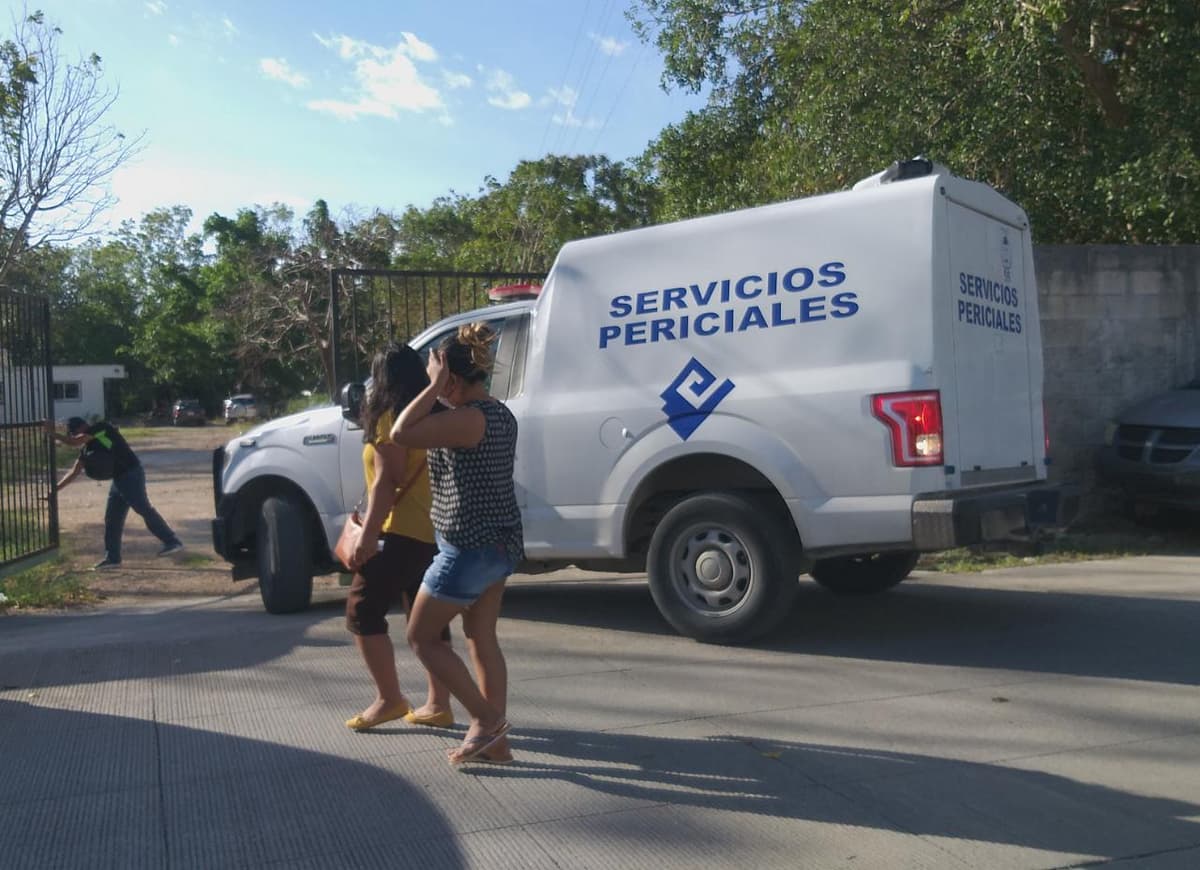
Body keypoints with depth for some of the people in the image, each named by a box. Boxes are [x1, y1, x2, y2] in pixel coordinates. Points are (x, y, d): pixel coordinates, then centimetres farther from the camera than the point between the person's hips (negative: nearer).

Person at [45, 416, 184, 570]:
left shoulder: (101, 428, -8)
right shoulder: (87, 447, 16)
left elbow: (74, 442, -18)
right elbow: (74, 472, 17)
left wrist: (53, 434, -8)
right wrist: (55, 488, 12)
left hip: (132, 475, -9)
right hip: (119, 479, 10)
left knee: (145, 510, -11)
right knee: (112, 519, 10)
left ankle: (172, 541, -7)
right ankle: (112, 557, 15)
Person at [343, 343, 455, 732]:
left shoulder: (390, 417, -10)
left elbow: (386, 482, -16)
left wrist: (367, 535, -16)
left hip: (403, 532, -9)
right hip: (434, 531, 9)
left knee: (363, 611, 0)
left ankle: (389, 699, 2)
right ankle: (438, 704, 13)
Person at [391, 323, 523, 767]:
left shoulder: (469, 418, -21)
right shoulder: (500, 414, 9)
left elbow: (401, 435, -25)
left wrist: (435, 386, -19)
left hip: (468, 548, -10)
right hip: (499, 543, 10)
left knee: (421, 637, 6)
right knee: (482, 637, 15)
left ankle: (486, 719, 7)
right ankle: (495, 740, 20)